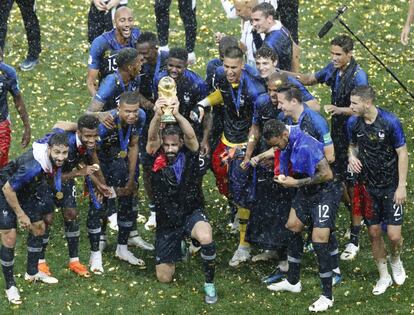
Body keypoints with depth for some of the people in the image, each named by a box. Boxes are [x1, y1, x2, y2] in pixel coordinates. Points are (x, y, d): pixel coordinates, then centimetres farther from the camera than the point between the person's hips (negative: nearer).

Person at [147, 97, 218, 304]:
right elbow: (151, 138, -25)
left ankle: (209, 283, -14)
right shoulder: (157, 157, -6)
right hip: (166, 221, 2)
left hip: (192, 213, -2)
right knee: (163, 277, 6)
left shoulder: (189, 155, -7)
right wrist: (157, 115, -45)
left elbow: (191, 136, -27)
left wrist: (177, 114, -44)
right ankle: (177, 247, 40)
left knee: (206, 238, -39)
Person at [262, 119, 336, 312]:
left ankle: (327, 296, -1)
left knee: (319, 242, -10)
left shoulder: (306, 145, -31)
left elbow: (327, 174, -30)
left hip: (322, 193, -9)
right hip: (304, 193, 9)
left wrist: (296, 183, -24)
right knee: (292, 229, 16)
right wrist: (284, 177, -2)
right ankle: (293, 281, 33)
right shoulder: (287, 142, -5)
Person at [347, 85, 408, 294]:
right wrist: (352, 156, -10)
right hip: (369, 187, 4)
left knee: (394, 235, -7)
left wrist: (401, 186, -13)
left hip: (391, 186, -4)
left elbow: (402, 154, -11)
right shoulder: (353, 123, -5)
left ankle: (395, 260, 27)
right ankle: (384, 276, 23)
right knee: (374, 233, 6)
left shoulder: (390, 122, -17)